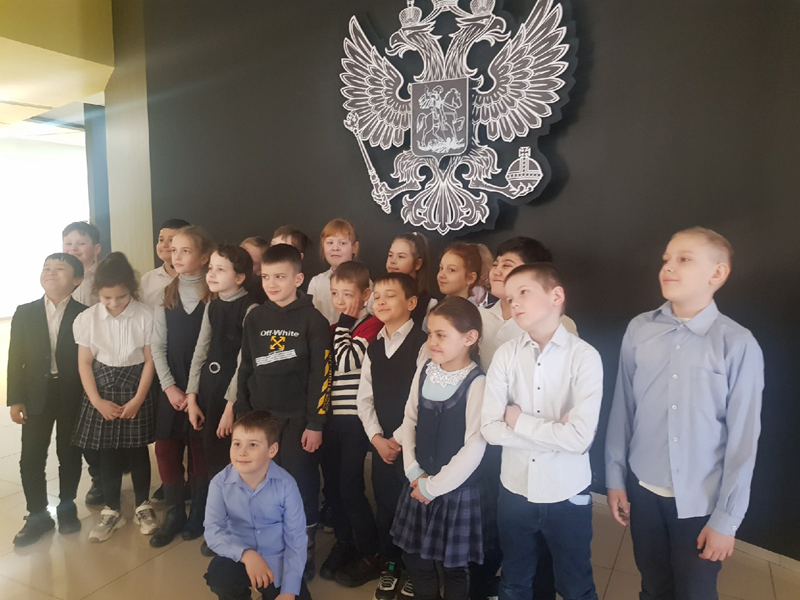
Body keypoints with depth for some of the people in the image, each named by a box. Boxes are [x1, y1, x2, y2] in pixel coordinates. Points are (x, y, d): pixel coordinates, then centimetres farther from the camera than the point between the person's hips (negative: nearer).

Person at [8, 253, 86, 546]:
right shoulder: (25, 313, 5)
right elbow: (16, 359, 3)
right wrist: (15, 399, -2)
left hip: (73, 397, -2)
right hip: (36, 396, 3)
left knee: (69, 455, 10)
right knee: (31, 459, 5)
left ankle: (67, 508, 29)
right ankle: (38, 516, 22)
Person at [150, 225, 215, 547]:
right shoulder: (166, 296, 8)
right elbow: (158, 346, 6)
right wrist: (169, 387, -4)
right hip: (172, 387, 4)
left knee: (200, 449, 4)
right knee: (166, 448, 4)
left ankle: (198, 514, 23)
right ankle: (174, 514, 22)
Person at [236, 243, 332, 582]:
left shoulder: (313, 320, -7)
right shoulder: (255, 319, 6)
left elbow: (321, 376, -9)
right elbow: (245, 369, 11)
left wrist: (315, 423, -11)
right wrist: (243, 415, 8)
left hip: (297, 419, -4)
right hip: (259, 417, 4)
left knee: (301, 488, 3)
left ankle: (304, 555, 21)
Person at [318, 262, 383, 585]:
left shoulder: (372, 324, -10)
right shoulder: (337, 328, 13)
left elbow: (346, 362, -21)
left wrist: (344, 325, -12)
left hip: (356, 418, -7)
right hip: (331, 417, 7)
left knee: (350, 486, -3)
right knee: (332, 483, 12)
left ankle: (371, 554, 15)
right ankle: (344, 543, 32)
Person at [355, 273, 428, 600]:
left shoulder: (422, 344, -11)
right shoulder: (373, 349, 8)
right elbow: (364, 398, 8)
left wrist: (400, 438, -13)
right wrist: (377, 437, -2)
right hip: (381, 443, 5)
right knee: (385, 507, 15)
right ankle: (389, 567, 34)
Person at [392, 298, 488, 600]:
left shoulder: (476, 382, -19)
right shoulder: (424, 372, 0)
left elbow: (474, 449, -20)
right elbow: (409, 422, 6)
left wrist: (434, 485, -13)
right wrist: (414, 472, -4)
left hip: (456, 488, -5)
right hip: (420, 484, 6)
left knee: (454, 566, 13)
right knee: (414, 557, 19)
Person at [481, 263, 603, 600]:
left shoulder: (584, 356, -16)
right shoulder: (506, 354, -8)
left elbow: (580, 437, -24)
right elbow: (490, 428, -11)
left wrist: (519, 420, -15)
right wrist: (554, 435, -17)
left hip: (567, 494, -2)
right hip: (515, 489, 3)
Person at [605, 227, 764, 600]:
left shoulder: (738, 344, -13)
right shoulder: (639, 331, -5)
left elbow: (743, 438, -10)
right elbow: (622, 409, 1)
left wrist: (727, 517, -7)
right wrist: (615, 477, 5)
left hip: (700, 500, -2)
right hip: (643, 490, 2)